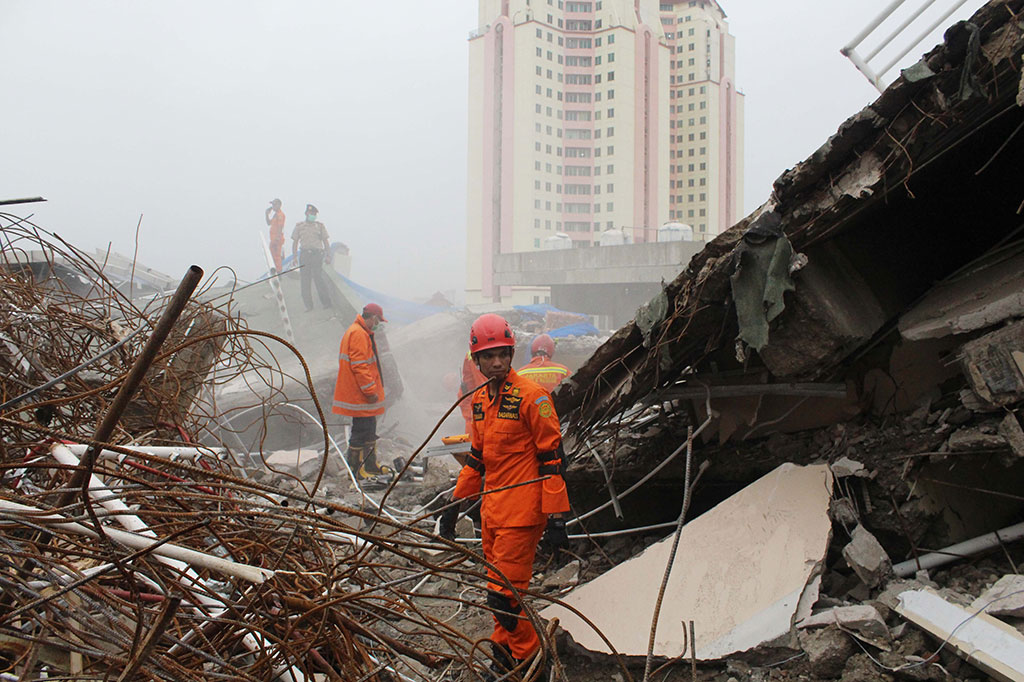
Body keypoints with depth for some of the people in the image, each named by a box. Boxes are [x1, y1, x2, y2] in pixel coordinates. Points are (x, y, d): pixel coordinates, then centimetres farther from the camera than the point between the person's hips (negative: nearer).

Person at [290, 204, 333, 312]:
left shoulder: (319, 226, 12)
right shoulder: (299, 226, 13)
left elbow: (325, 242, 11)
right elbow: (295, 242, 14)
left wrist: (328, 256, 1)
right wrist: (294, 257, 5)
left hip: (317, 254, -2)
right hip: (304, 254, 2)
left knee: (318, 278, -11)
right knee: (305, 280, 0)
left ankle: (326, 302, -6)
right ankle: (308, 305, 4)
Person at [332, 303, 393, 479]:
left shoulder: (362, 333, 18)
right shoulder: (358, 334, -17)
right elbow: (359, 366, -22)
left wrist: (372, 389, 24)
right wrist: (370, 390, -21)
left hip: (361, 394, 11)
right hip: (360, 396, -11)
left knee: (370, 429, 17)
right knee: (361, 430, -6)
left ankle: (370, 465, 27)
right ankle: (354, 468, 0)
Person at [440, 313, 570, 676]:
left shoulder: (531, 396, -12)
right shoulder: (480, 399, 12)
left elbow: (552, 458, -12)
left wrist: (555, 517, -16)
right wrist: (455, 504, 22)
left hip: (521, 513, -7)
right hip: (491, 510, 7)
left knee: (504, 596, -8)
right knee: (500, 593, 13)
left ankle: (517, 659, 9)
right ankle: (506, 657, 26)